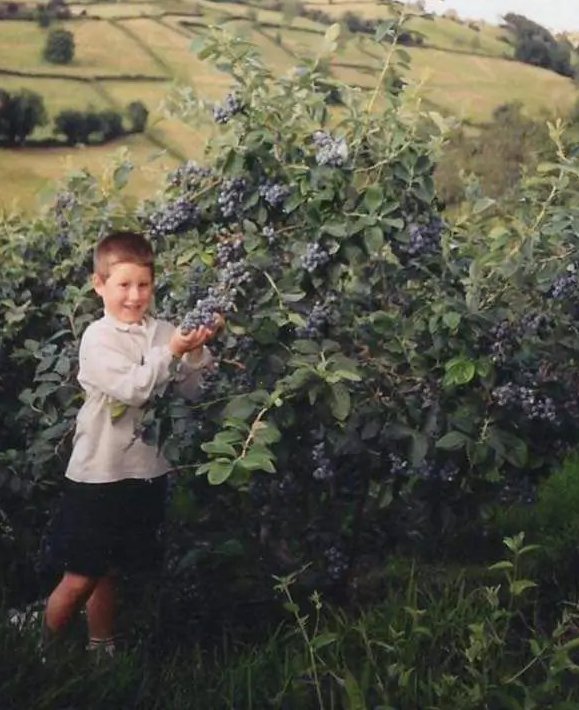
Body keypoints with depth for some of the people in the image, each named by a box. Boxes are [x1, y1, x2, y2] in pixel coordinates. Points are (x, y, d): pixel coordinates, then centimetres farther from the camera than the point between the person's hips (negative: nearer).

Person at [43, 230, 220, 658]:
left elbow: (193, 391, 3)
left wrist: (198, 351, -12)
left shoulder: (165, 332, 3)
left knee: (110, 573, 18)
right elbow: (131, 388, -22)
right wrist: (171, 352, -28)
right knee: (80, 578, 2)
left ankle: (101, 651, 33)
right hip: (100, 474, -4)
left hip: (148, 471, 4)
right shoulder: (98, 338, -10)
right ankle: (44, 652, 22)